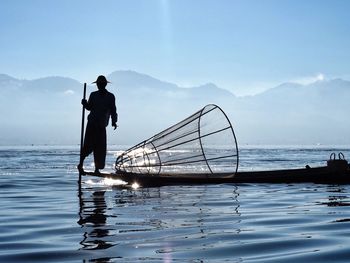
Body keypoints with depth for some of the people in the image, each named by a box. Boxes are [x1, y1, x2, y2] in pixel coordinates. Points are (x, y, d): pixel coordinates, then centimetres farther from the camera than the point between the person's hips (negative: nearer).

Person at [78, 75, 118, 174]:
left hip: (101, 126, 0)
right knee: (88, 145, -9)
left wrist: (114, 121, -12)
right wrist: (84, 103, -7)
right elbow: (89, 107, 14)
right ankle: (80, 164, 3)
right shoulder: (93, 95, 9)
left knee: (100, 147, -3)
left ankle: (97, 169, 3)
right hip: (91, 123, 0)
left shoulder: (110, 96, 4)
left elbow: (113, 110, 1)